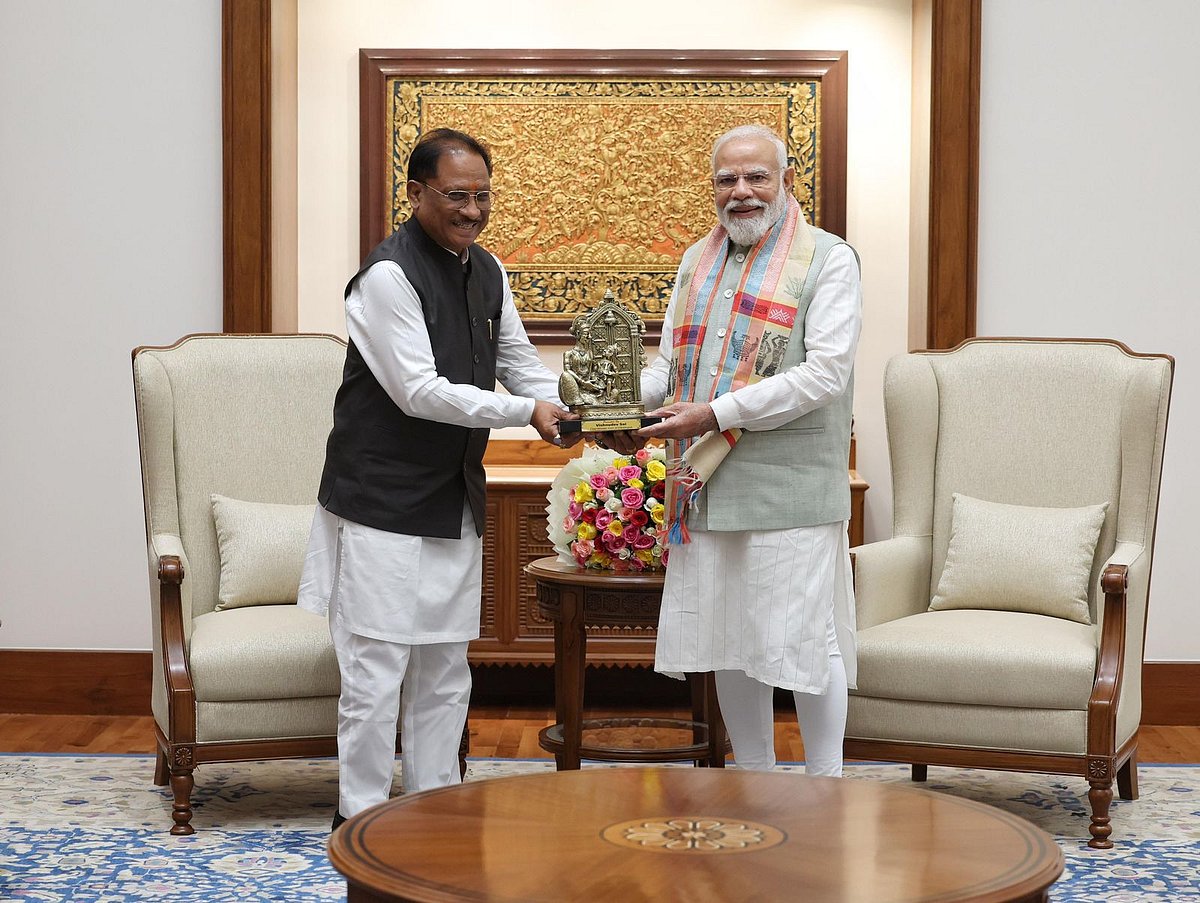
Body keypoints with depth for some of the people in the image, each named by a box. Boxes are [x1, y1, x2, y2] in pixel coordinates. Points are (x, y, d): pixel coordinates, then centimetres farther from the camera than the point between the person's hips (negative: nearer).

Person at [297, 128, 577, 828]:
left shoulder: (487, 270, 9)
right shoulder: (389, 274, -17)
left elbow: (519, 362, 16)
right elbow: (419, 391, -21)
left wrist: (569, 405, -4)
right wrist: (525, 412, -23)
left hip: (456, 500, 8)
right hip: (384, 502, -8)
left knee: (446, 667, 13)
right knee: (376, 666, -3)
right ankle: (361, 816, 7)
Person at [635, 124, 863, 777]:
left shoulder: (827, 259, -4)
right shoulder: (698, 261, 16)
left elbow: (824, 373, -14)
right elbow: (672, 361, 21)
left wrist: (714, 413, -18)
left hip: (790, 489, -6)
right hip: (707, 486, 6)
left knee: (804, 639, -2)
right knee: (729, 642, 11)